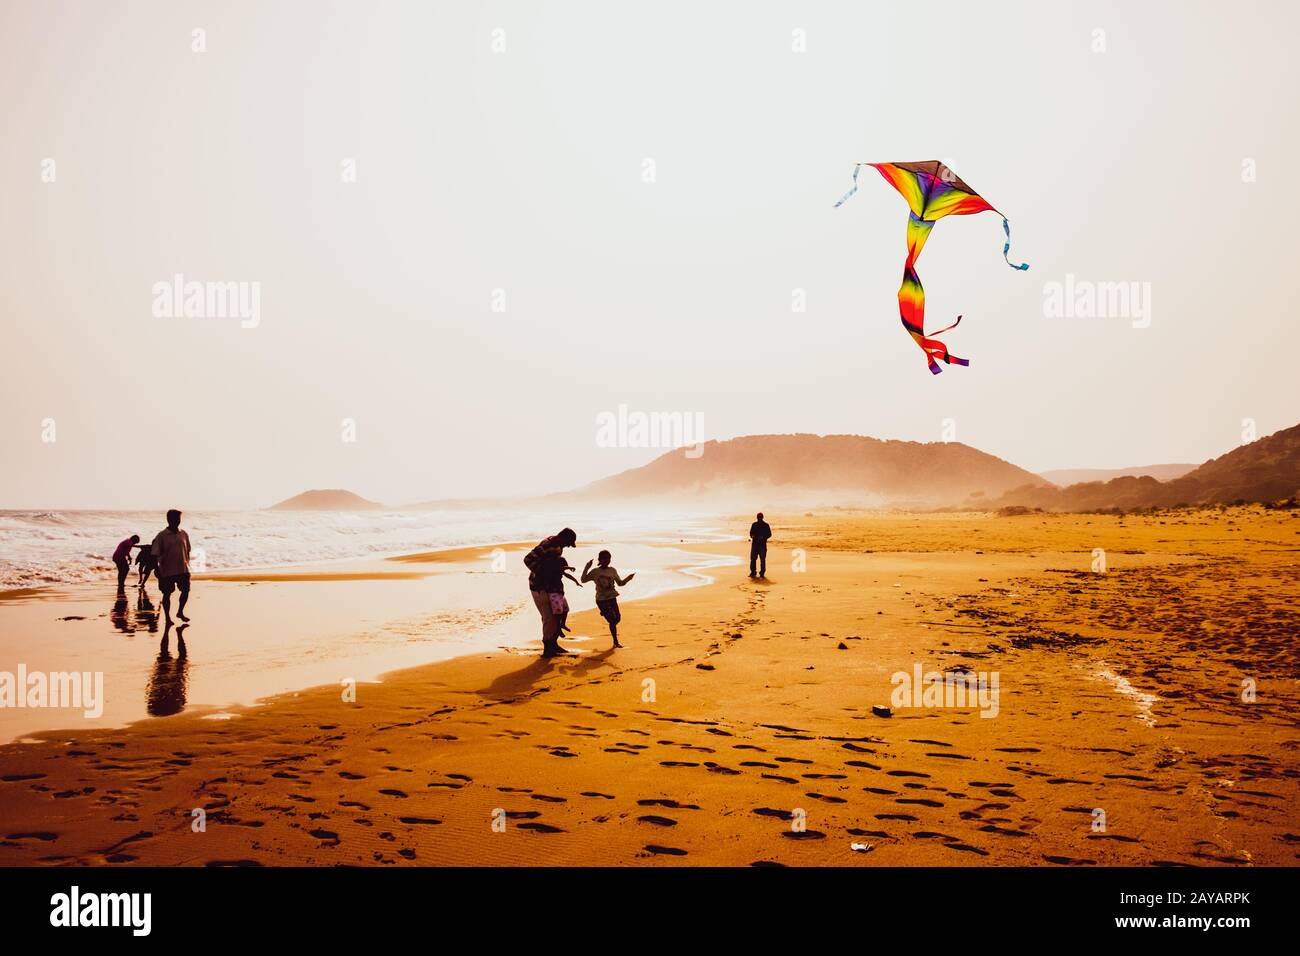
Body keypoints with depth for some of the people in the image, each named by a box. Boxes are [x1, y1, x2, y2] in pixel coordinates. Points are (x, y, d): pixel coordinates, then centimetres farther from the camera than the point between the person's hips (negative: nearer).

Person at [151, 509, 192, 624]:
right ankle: (167, 617, 17)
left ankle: (180, 612, 23)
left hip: (183, 569, 4)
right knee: (167, 593, 5)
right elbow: (155, 554, -8)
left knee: (186, 590, 1)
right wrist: (157, 569, -13)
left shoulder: (183, 534, 5)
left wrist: (187, 565, 12)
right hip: (167, 570, -4)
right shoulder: (162, 536, -8)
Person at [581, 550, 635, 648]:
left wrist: (628, 578, -5)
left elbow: (620, 583, 13)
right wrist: (587, 568, -9)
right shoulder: (595, 572, 0)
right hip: (601, 600, -3)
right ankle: (615, 642, 5)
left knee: (617, 618, -2)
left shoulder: (612, 571, 7)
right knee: (612, 620, -10)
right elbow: (583, 579, 1)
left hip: (612, 598, 3)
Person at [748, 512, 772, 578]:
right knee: (753, 558, -1)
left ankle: (762, 573, 2)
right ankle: (753, 572, 7)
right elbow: (751, 533, 18)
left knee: (762, 559, -3)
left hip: (762, 544, -3)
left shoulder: (765, 525, 2)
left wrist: (763, 537, -14)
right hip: (754, 543, 3)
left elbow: (769, 534, 2)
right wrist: (752, 536, -4)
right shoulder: (754, 525, 12)